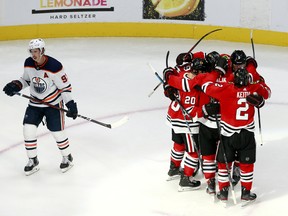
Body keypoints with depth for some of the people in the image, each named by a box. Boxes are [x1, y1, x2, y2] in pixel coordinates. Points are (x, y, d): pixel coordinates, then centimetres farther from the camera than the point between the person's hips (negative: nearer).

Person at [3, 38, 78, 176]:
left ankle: (67, 157, 25)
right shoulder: (28, 63, -7)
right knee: (28, 130, -4)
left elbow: (65, 87, -16)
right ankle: (33, 161, 13)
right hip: (35, 103, 5)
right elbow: (26, 79, 11)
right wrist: (16, 86, -8)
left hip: (53, 103, -5)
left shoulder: (54, 66, -24)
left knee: (57, 132, -1)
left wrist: (71, 104, -23)